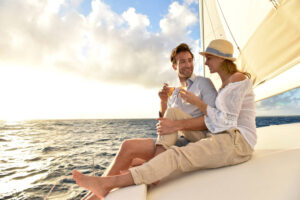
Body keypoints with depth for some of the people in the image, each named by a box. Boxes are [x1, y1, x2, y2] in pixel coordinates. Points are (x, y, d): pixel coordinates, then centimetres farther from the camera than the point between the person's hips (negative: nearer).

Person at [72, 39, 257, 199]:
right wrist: (178, 125, -1)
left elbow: (226, 121, -15)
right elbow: (211, 120, 11)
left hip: (237, 140, -8)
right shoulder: (225, 86, 20)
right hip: (223, 140, 8)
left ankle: (107, 183, -25)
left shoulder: (238, 78, -8)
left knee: (177, 156, -25)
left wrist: (197, 102, -8)